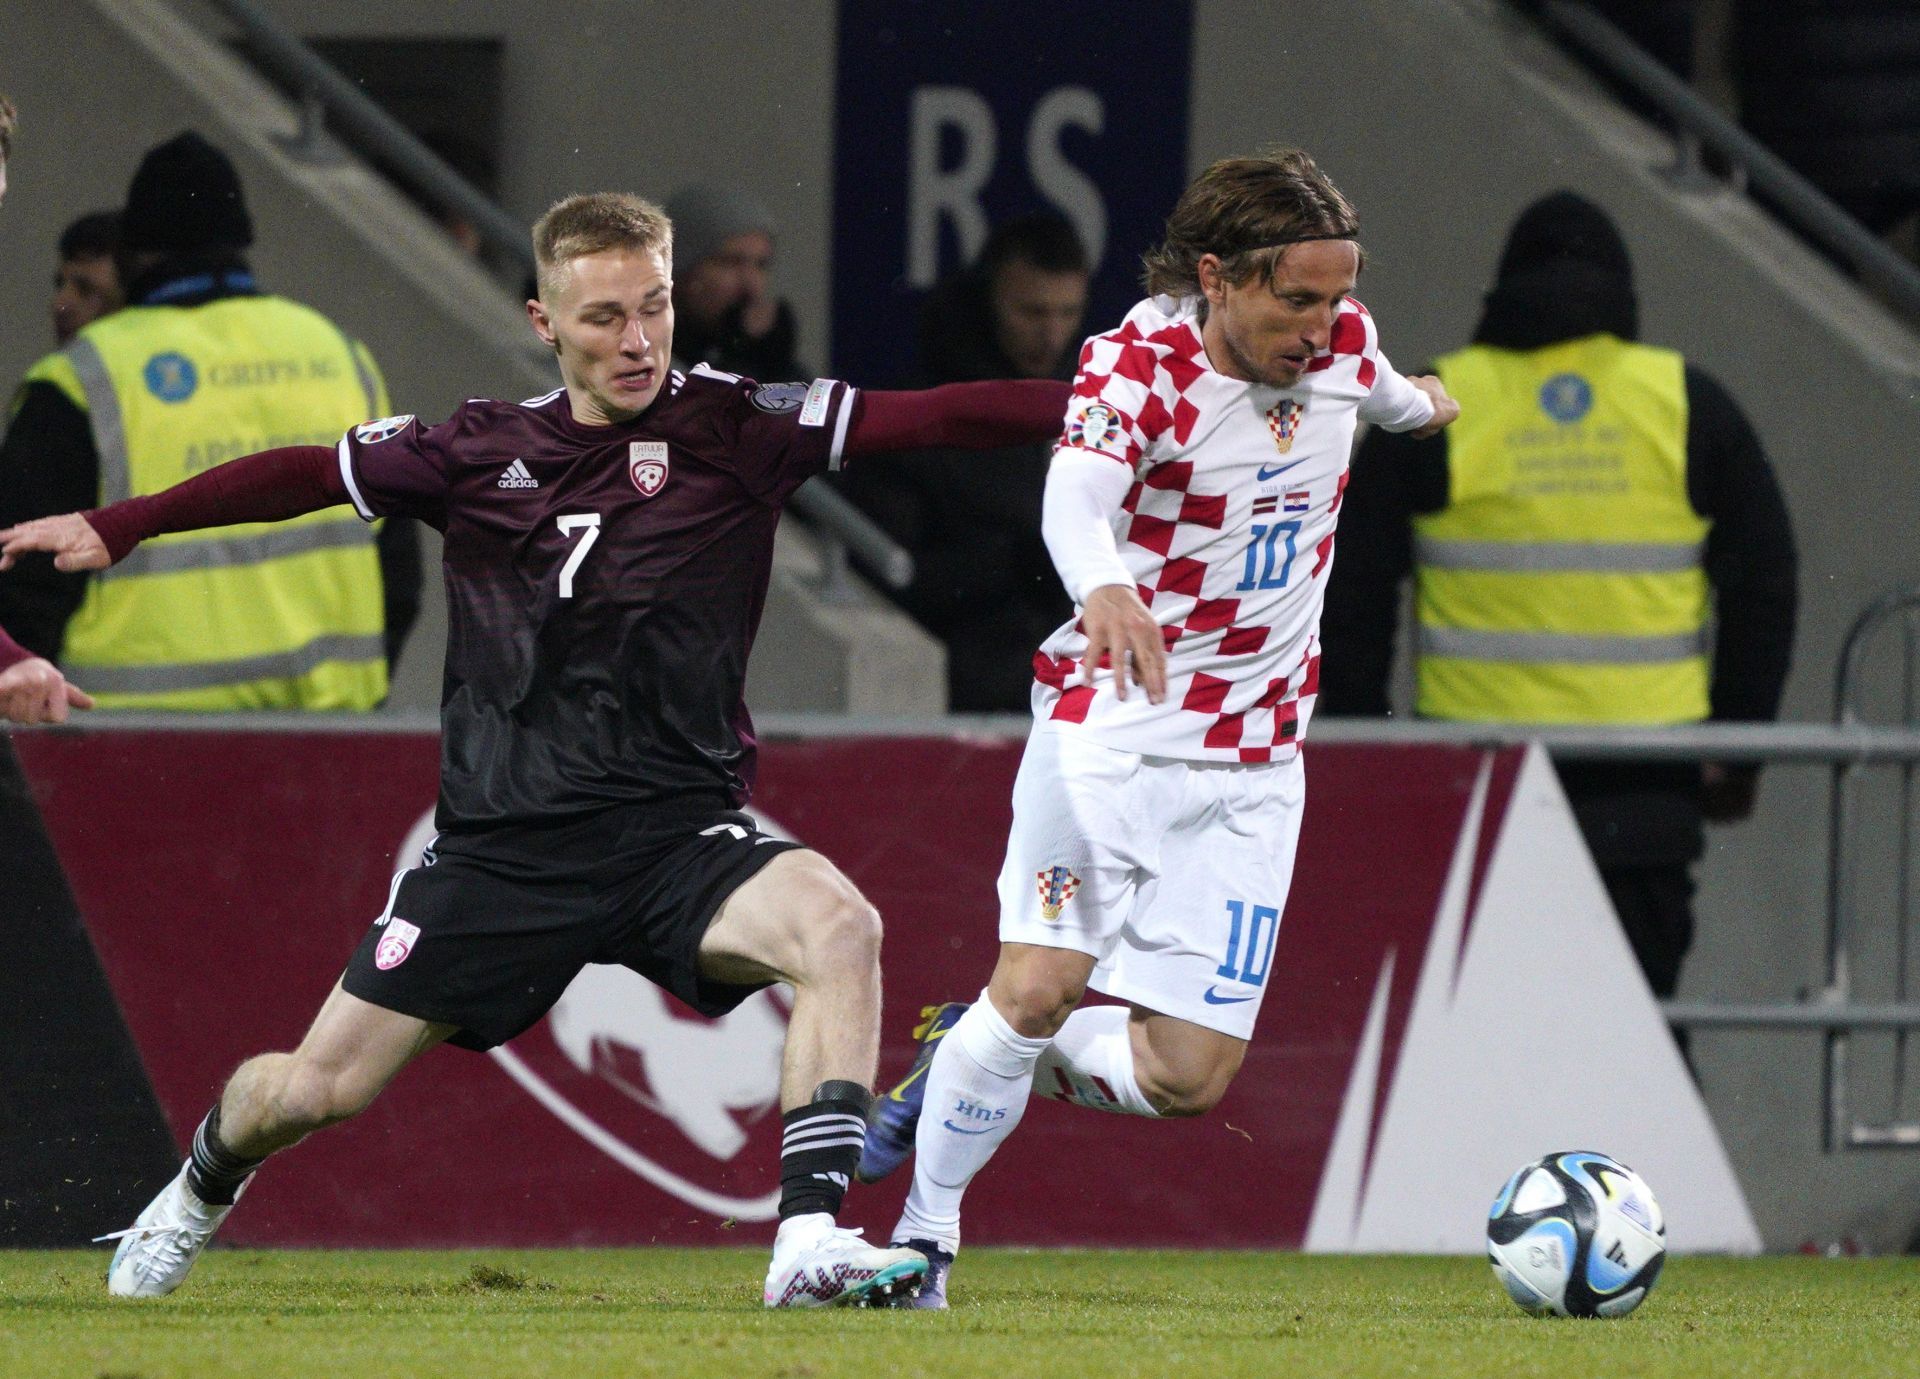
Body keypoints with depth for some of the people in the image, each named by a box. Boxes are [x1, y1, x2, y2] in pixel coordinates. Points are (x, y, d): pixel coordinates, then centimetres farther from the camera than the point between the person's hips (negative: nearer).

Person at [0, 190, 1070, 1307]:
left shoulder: (733, 428, -5)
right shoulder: (483, 452, 2)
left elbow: (935, 418, -15)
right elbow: (304, 475, 14)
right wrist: (118, 528, 13)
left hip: (679, 835, -2)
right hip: (505, 849, 2)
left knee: (838, 924, -33)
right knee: (315, 1089, 4)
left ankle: (810, 1239, -35)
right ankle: (201, 1192, 39)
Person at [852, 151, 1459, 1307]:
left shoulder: (1339, 336, 0)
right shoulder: (1139, 362, -17)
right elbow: (1077, 498, -37)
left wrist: (1417, 405, 51)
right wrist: (1104, 588, -59)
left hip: (1253, 761, 5)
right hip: (1114, 725, -5)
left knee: (1190, 1075, -4)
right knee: (1040, 987, -19)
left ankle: (978, 1058, 24)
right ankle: (924, 1236, 2)